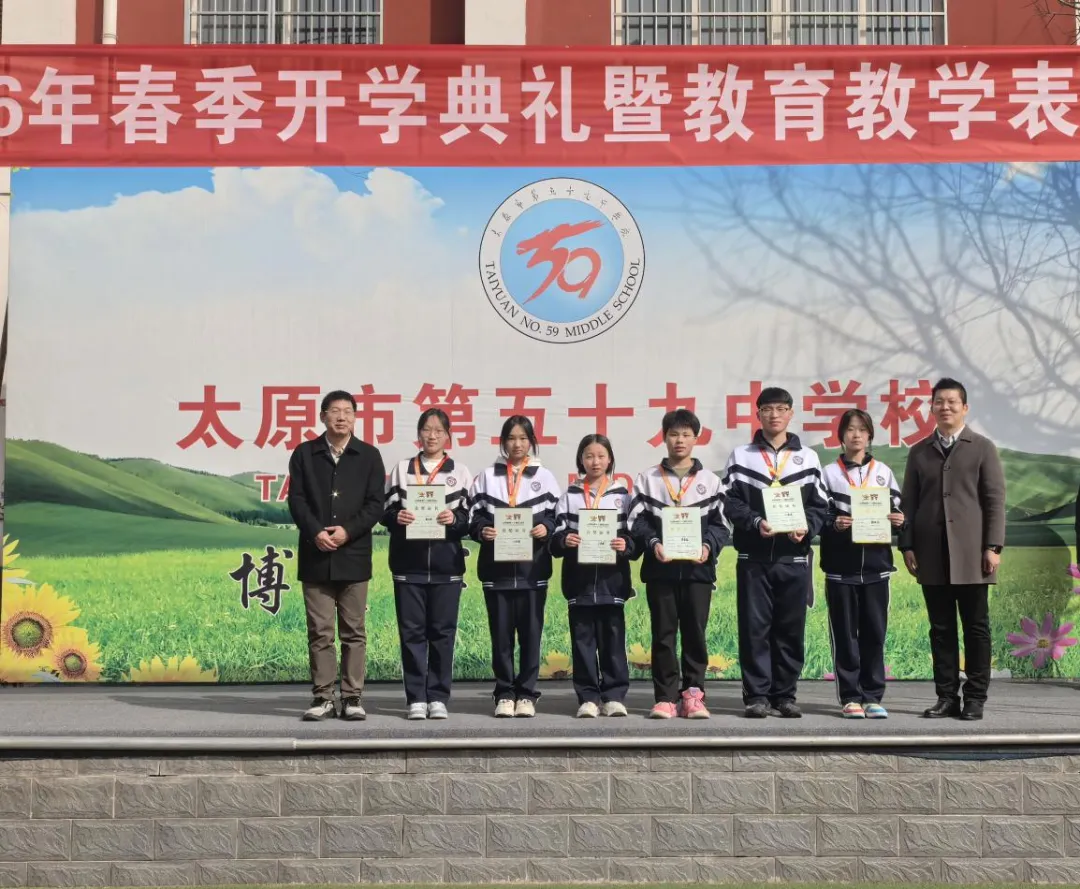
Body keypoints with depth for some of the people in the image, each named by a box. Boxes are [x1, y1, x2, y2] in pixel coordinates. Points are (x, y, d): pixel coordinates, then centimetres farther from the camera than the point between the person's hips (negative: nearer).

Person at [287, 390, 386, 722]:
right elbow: (296, 499, 1)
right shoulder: (304, 454, 8)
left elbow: (375, 504, 1)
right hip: (315, 556, 0)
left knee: (353, 631, 4)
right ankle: (323, 697, 8)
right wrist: (316, 532, -13)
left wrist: (348, 531, -12)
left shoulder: (369, 455, 7)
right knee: (319, 631, 2)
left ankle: (352, 697, 9)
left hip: (354, 555, 0)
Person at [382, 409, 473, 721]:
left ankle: (438, 697, 8)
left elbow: (471, 516, 5)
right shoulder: (401, 470, 12)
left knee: (443, 631, 1)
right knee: (411, 631, 1)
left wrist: (455, 519, -15)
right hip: (408, 563, 1)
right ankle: (416, 698, 6)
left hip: (446, 564, 0)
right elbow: (386, 511, 9)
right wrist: (397, 517, -13)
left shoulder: (460, 472, 9)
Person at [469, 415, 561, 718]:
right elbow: (474, 515, 7)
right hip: (496, 567, 0)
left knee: (530, 630, 2)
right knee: (501, 631, 3)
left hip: (533, 567, 0)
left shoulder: (544, 477, 9)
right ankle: (504, 693, 10)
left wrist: (547, 529, -13)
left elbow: (558, 516, 7)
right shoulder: (488, 477, 10)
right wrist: (481, 530, -13)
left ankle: (527, 693, 10)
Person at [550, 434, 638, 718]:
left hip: (612, 579, 0)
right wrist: (564, 540, -17)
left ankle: (614, 695, 10)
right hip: (579, 580, 1)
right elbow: (556, 540, 4)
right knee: (583, 640, 3)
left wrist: (626, 545, -16)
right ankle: (588, 697, 8)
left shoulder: (622, 495, 9)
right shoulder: (569, 496, 9)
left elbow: (636, 536, 5)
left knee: (613, 639, 3)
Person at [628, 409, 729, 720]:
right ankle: (665, 697, 5)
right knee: (663, 633, 1)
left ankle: (693, 694, 9)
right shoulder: (648, 478, 9)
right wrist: (653, 544, -15)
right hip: (660, 568, 0)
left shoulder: (710, 481, 11)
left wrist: (708, 546, -13)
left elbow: (720, 524, 6)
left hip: (698, 567, 1)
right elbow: (637, 521, 3)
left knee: (695, 632, 2)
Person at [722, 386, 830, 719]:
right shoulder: (741, 457, 8)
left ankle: (785, 695, 13)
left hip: (794, 557, 1)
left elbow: (820, 506, 7)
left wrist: (807, 528, -12)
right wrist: (755, 522, -15)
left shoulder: (808, 458, 11)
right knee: (754, 628, -1)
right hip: (753, 557, -1)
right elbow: (731, 503, 1)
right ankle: (757, 696, 5)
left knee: (791, 629, 3)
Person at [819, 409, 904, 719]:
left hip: (876, 565, 2)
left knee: (874, 633, 3)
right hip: (841, 567, -2)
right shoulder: (829, 473, 5)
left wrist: (898, 520, -10)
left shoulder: (884, 472, 12)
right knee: (845, 634, 1)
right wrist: (834, 525, -18)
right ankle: (850, 697, 6)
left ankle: (872, 696, 8)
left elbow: (896, 513, 11)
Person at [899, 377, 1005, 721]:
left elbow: (995, 499, 0)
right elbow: (908, 501, 10)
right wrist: (907, 545, 1)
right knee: (940, 628, 5)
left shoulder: (983, 448, 5)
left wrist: (993, 546, -8)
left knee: (976, 627, 2)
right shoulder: (919, 451, 13)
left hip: (970, 553, -2)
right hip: (932, 555, 2)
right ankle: (947, 696, 10)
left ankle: (976, 697, 8)